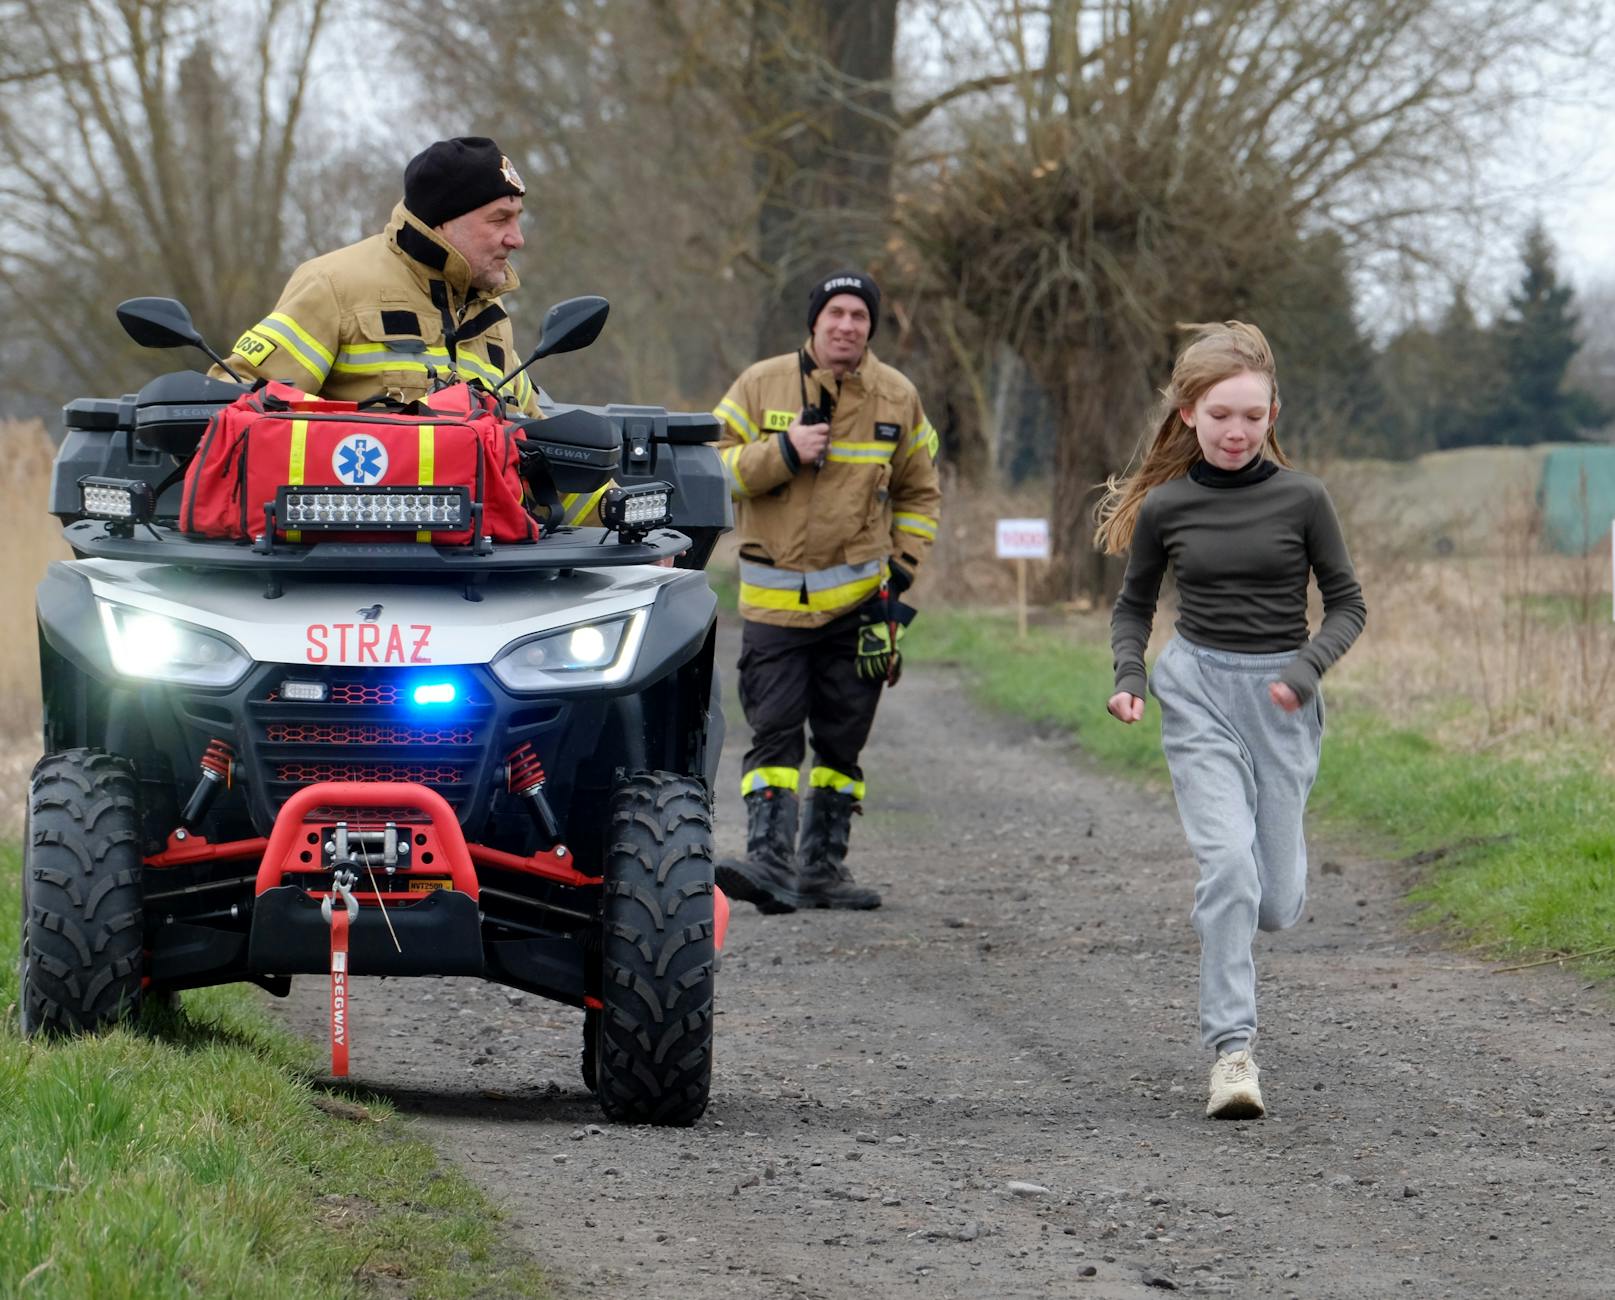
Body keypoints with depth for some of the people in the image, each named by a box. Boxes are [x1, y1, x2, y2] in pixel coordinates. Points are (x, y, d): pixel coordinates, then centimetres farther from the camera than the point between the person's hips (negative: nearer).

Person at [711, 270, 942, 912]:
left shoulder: (897, 399, 6)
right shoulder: (762, 385, 0)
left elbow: (919, 492, 18)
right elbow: (713, 469, -3)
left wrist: (902, 565, 6)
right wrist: (783, 453, -16)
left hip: (859, 599, 2)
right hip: (774, 597, -2)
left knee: (842, 739, 7)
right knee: (775, 731, -12)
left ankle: (823, 864, 14)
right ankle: (771, 859, -18)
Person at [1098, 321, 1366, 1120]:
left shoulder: (1300, 499, -4)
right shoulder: (1165, 506, -1)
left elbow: (1346, 603, 4)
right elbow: (1133, 605, 14)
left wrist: (1307, 668, -13)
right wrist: (1128, 677, -3)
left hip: (1281, 700, 1)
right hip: (1197, 691, -1)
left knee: (1276, 902, 3)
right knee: (1227, 859, -20)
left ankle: (1226, 922, 42)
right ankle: (1231, 1049, -16)